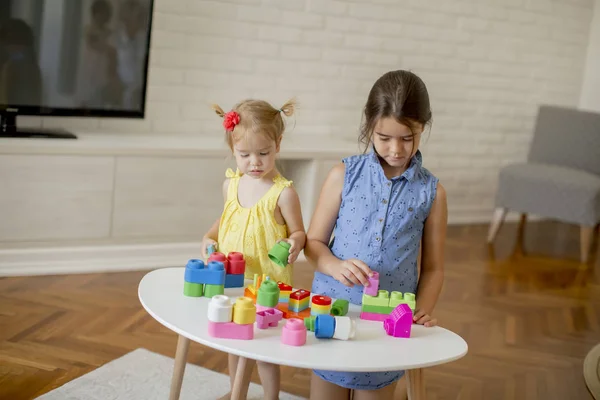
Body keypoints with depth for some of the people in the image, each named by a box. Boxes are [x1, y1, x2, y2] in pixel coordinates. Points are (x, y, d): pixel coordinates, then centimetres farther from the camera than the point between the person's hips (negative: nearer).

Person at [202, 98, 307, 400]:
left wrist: (294, 244, -32)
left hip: (267, 282, -6)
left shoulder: (283, 192, -19)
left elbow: (298, 232, -10)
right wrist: (209, 237, -1)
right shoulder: (231, 184, 0)